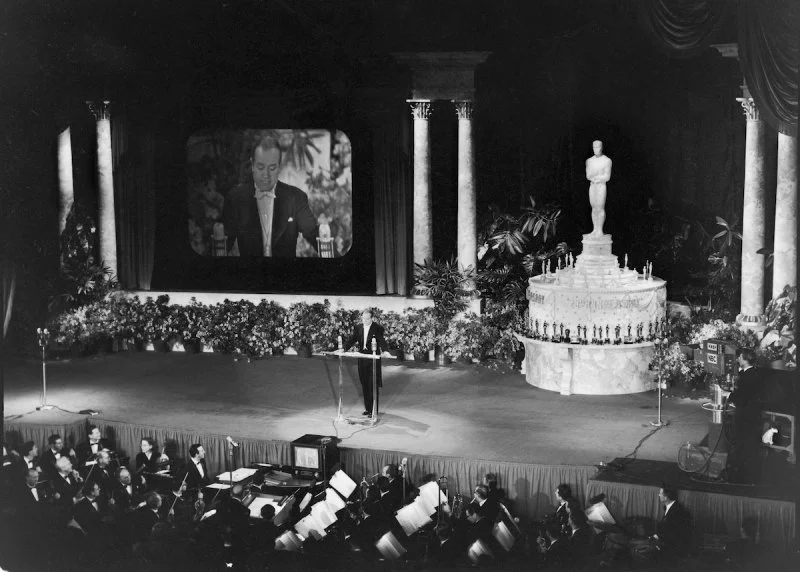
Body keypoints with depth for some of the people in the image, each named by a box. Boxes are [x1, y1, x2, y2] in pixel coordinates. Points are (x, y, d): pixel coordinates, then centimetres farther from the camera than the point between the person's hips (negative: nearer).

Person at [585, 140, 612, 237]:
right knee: (594, 208, 4)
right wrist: (599, 177, -15)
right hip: (592, 186, 4)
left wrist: (594, 178, -5)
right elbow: (588, 176, 3)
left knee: (600, 208, -8)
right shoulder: (589, 160, 11)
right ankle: (595, 230, 6)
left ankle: (600, 230, -7)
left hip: (601, 186, -4)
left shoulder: (607, 160, -1)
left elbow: (607, 177, -6)